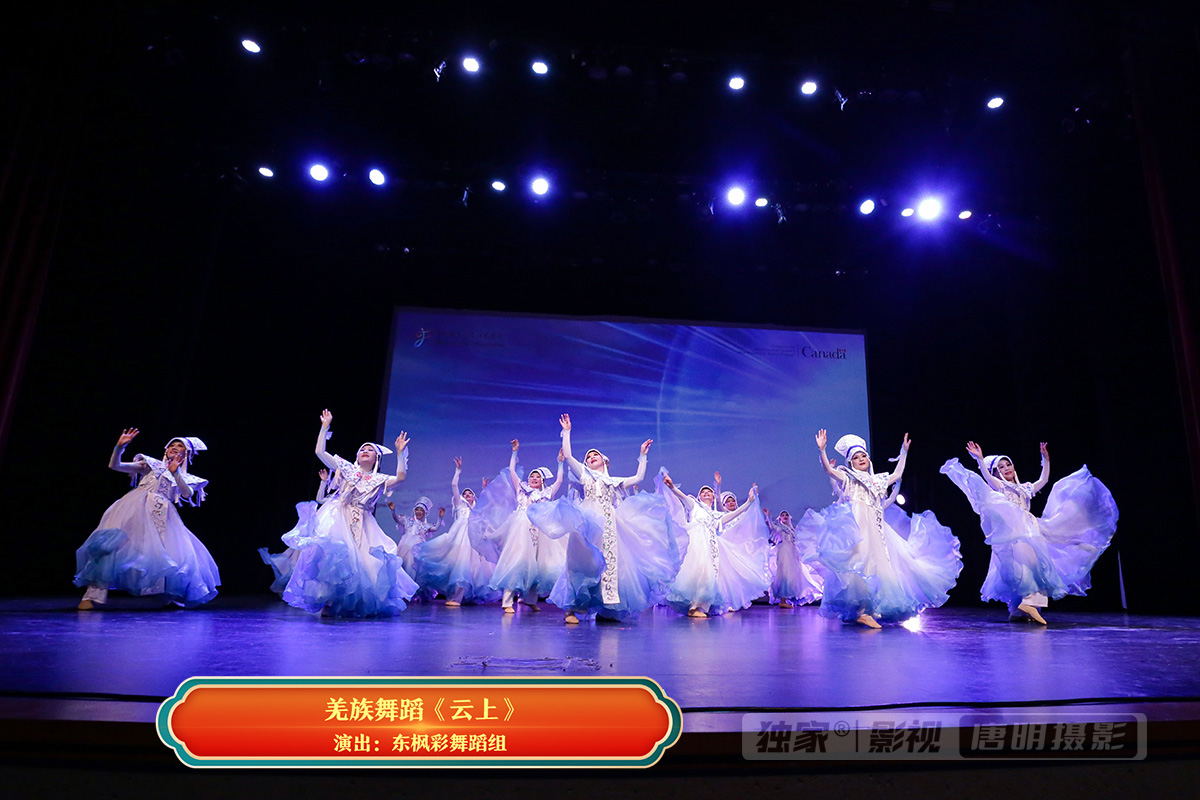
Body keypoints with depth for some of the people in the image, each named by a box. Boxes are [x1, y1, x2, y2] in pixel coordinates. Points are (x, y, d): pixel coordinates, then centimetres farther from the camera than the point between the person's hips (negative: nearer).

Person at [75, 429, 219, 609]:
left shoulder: (185, 478, 24)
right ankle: (93, 595, -21)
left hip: (161, 517, 1)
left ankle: (174, 596, 6)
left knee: (180, 555, -9)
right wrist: (120, 446, 0)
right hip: (136, 507, -1)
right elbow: (114, 465, 15)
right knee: (114, 544, -21)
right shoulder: (151, 464, 22)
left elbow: (187, 494, 1)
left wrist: (175, 473, -8)